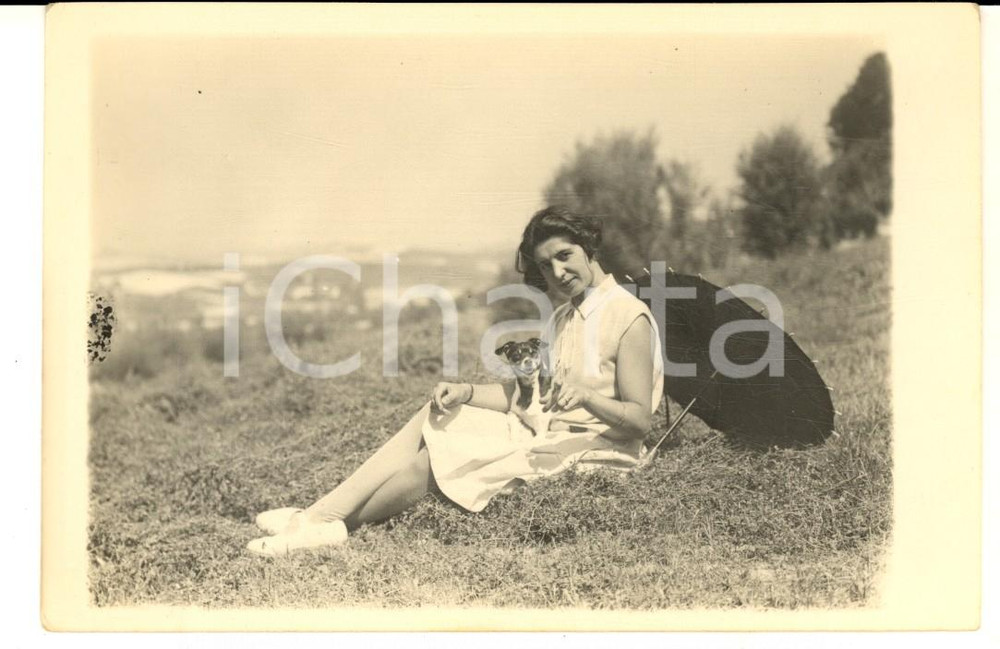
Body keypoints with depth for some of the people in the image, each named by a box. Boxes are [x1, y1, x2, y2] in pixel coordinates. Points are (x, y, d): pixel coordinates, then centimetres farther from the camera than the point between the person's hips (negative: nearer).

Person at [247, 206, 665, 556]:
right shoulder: (563, 319, 15)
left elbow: (640, 420, -16)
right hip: (548, 436, 9)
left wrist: (586, 397, -34)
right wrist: (467, 392, -4)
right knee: (435, 417, -5)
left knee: (434, 459, -19)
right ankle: (320, 515, -12)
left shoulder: (629, 318, -13)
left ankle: (332, 525, -2)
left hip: (591, 453, -9)